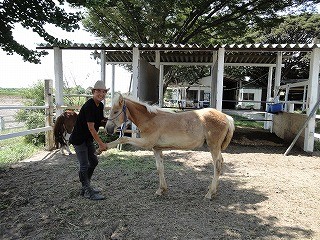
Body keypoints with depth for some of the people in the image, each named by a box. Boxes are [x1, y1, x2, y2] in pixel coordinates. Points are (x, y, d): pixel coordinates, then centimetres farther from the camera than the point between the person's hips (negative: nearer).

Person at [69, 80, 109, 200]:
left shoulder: (100, 105, 2)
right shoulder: (89, 106, -24)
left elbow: (101, 121, 14)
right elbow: (91, 128, -26)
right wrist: (101, 143, -25)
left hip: (88, 139, 10)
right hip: (79, 139, -9)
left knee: (94, 161, 15)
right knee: (84, 165, -3)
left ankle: (85, 187, 30)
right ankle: (88, 192, 9)